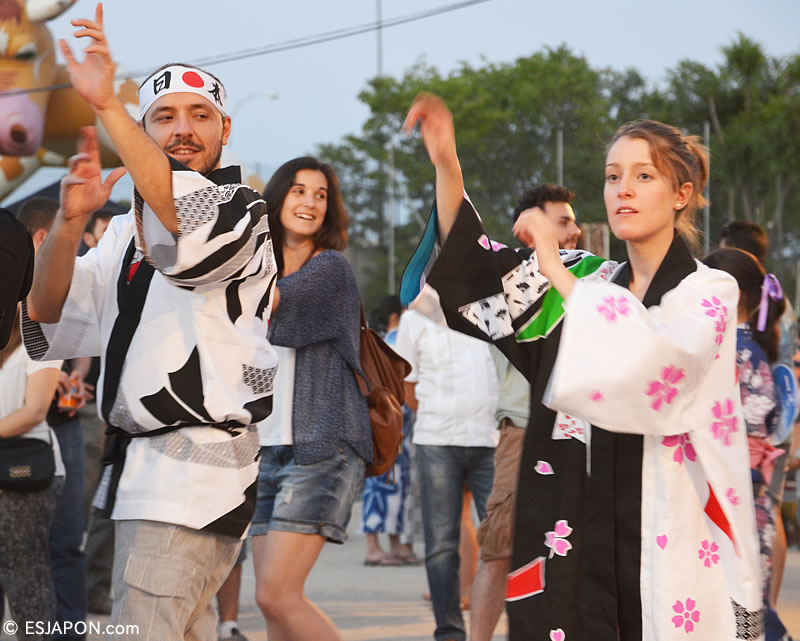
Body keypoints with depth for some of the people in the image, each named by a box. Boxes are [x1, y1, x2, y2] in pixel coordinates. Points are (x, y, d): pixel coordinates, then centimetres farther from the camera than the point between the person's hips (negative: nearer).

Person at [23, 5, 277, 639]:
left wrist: (106, 104, -35)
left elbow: (186, 223, -28)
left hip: (197, 466, -8)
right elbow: (49, 323, 10)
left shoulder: (244, 212, -3)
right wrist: (70, 221, -8)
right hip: (137, 463, 8)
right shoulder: (127, 230, 20)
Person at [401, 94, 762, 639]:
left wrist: (556, 270, -13)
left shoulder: (709, 291, -2)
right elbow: (474, 273, 7)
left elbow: (648, 358, -20)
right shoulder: (586, 279, 13)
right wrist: (446, 165, -5)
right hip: (575, 528, 4)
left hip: (667, 535, -4)